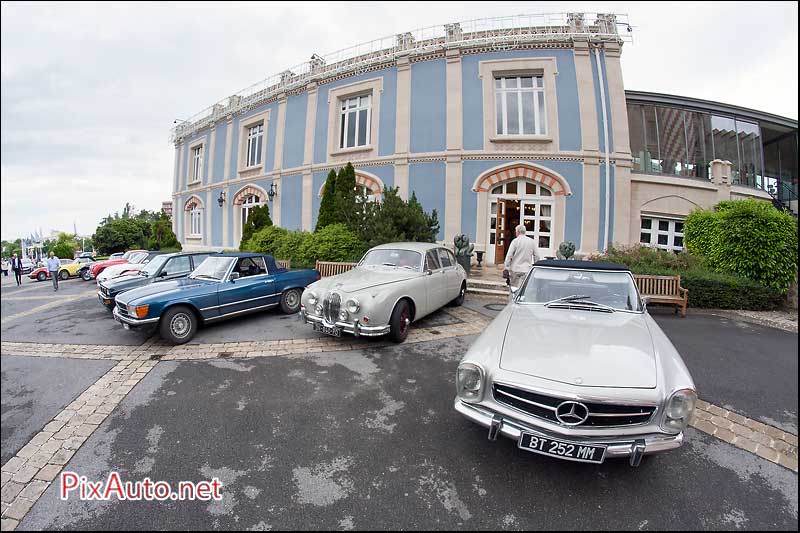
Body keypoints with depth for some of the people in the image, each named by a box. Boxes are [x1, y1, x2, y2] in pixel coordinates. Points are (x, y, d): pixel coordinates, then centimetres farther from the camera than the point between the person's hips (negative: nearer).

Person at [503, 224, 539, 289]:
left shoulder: (515, 241, -5)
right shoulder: (532, 241, 7)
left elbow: (509, 256, -8)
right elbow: (536, 255, 8)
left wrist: (507, 267, -3)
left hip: (515, 269, -2)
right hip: (526, 270, 3)